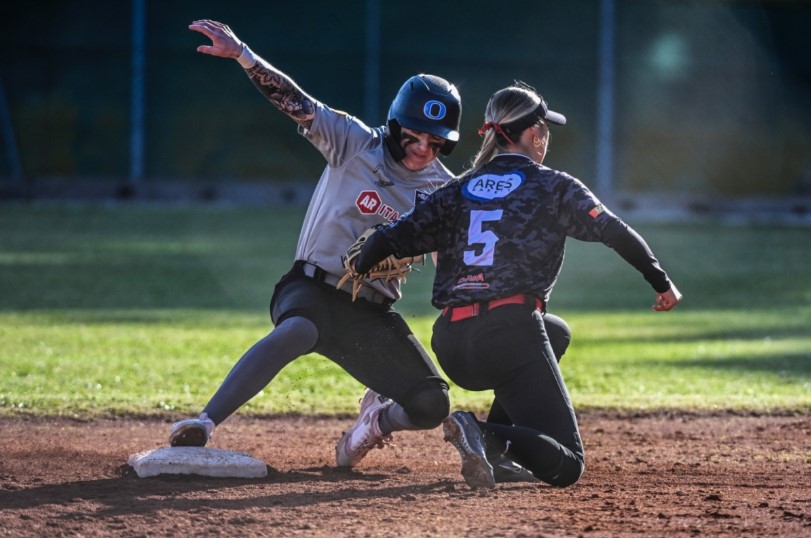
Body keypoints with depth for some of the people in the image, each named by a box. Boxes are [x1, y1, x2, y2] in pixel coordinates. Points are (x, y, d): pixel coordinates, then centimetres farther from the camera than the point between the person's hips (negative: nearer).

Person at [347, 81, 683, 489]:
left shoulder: (459, 190, 18)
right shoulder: (554, 187, 8)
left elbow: (396, 236, 13)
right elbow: (617, 233, 0)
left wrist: (357, 267, 30)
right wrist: (662, 284, 7)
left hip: (451, 347, 6)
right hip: (511, 333, -6)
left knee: (553, 331, 39)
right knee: (566, 467, -5)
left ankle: (500, 454, 22)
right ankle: (490, 436, -33)